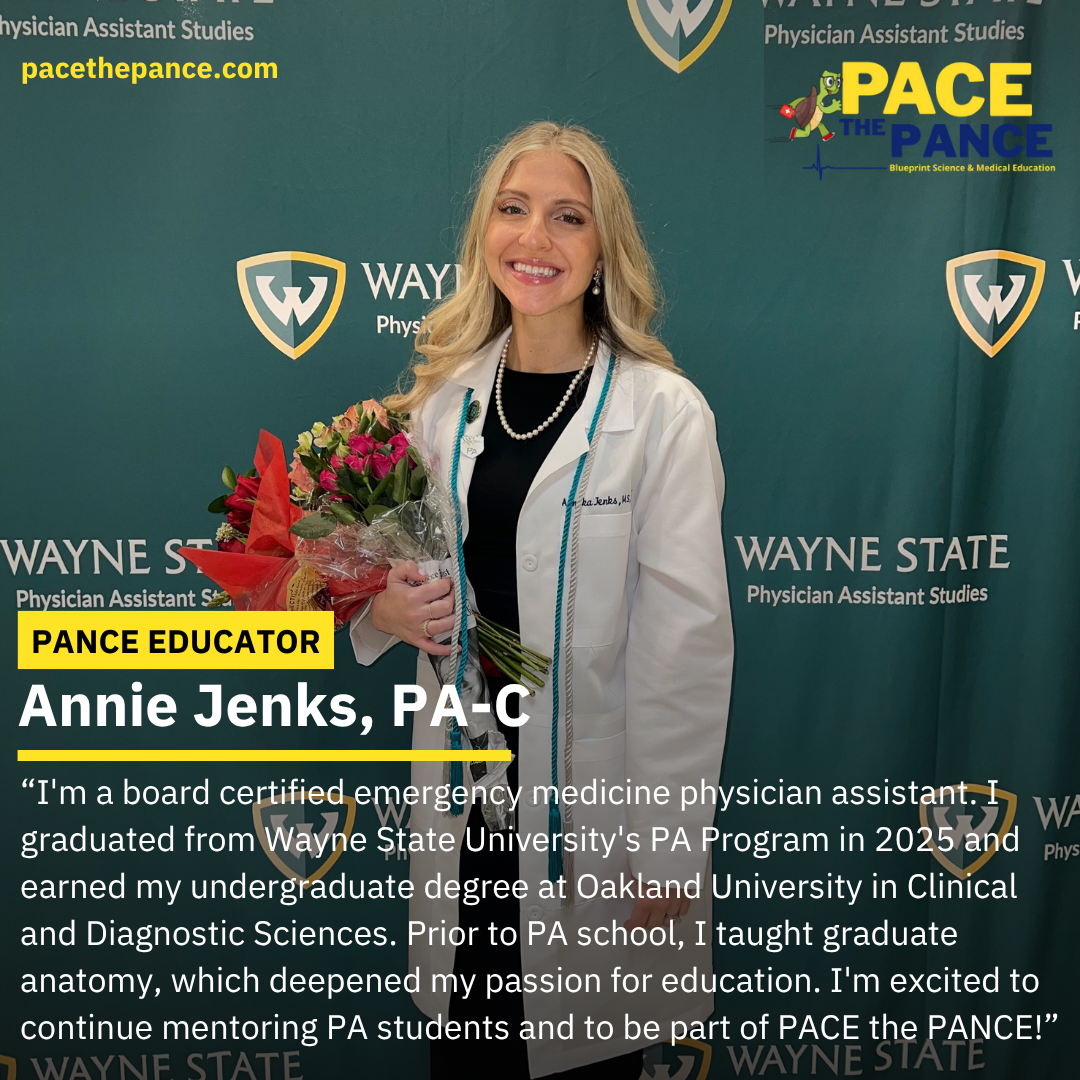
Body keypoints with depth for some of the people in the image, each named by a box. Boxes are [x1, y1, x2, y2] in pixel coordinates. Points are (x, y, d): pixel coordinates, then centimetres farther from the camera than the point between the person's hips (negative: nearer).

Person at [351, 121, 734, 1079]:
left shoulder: (664, 414, -12)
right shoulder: (444, 397, 3)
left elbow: (688, 642, -13)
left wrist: (671, 847, -12)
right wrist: (384, 609, -10)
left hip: (595, 797, -4)